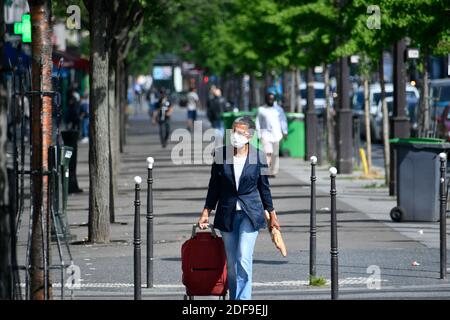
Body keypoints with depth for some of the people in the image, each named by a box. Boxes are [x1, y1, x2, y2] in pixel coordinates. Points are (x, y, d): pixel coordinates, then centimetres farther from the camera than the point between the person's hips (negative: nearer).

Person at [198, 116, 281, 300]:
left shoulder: (258, 157, -3)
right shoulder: (220, 154, -1)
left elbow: (264, 187, 8)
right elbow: (214, 186, 7)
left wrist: (272, 215, 12)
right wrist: (206, 212, 5)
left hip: (250, 213, -2)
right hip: (227, 214, 2)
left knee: (244, 259, -15)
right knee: (231, 263, 7)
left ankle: (243, 298, -14)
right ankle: (235, 298, 18)